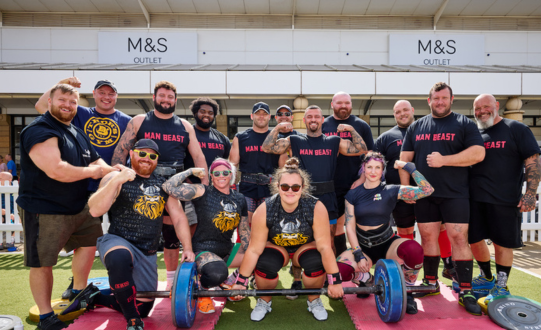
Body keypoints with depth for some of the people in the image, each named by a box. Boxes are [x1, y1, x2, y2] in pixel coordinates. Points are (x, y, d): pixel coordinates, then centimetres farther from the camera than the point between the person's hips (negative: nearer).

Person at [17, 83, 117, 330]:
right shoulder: (40, 131, -18)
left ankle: (78, 293, 38)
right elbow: (56, 171, -30)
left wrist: (111, 171, -5)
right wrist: (92, 171, -15)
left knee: (90, 241, 20)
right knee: (42, 263, 2)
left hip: (78, 207, 9)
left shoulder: (78, 133, 12)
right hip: (43, 211, -9)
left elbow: (97, 163, 18)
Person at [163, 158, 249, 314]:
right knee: (218, 273, -37)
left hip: (227, 250, 7)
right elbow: (169, 187, -21)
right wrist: (191, 171, -10)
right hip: (203, 251, -6)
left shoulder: (240, 199, 7)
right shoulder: (203, 193, -9)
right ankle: (201, 291, 1)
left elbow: (244, 231, 11)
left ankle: (231, 281, 22)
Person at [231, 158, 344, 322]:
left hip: (305, 247, 0)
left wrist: (335, 281, -22)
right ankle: (264, 302, 3)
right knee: (265, 264, -31)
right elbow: (254, 250, -21)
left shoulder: (316, 208, -29)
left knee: (316, 262, -31)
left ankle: (314, 301, 2)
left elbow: (324, 247, -24)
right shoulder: (264, 210, -27)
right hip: (276, 247, 0)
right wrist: (240, 282, -18)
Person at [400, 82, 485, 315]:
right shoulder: (416, 127, 11)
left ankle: (466, 291, 5)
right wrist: (405, 188, 1)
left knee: (459, 239, -4)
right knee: (428, 237, 8)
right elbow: (405, 159, 9)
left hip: (455, 194, -3)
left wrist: (443, 160, -16)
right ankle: (431, 282, 24)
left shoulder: (464, 123, 2)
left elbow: (478, 153, -9)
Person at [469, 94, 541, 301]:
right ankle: (487, 279, 32)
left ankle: (501, 286, 20)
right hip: (475, 198, 5)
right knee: (474, 239, 10)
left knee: (503, 243, 4)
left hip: (505, 199, -4)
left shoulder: (516, 129, -1)